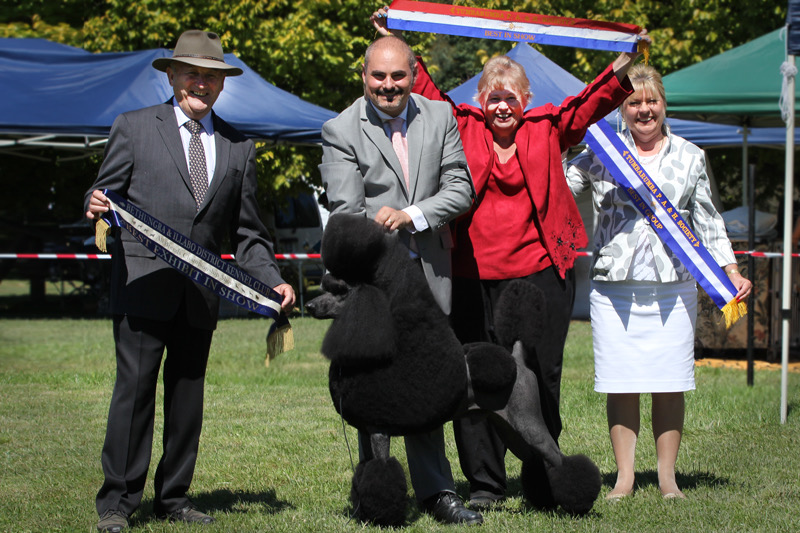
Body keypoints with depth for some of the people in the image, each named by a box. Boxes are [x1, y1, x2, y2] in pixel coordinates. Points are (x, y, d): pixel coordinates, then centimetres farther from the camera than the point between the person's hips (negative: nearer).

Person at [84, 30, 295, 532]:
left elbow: (247, 232, 15)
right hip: (143, 284, -3)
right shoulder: (134, 128, 6)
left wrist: (273, 281, 2)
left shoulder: (239, 147, 14)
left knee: (188, 393, 8)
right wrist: (97, 207, -19)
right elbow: (103, 197, 5)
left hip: (202, 292, 3)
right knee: (134, 388, -5)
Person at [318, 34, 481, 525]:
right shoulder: (341, 131, -3)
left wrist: (412, 214, -13)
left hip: (429, 273, 3)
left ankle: (435, 491, 15)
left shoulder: (440, 118, 8)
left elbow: (461, 189, 4)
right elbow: (347, 212, -9)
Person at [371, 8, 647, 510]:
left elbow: (595, 100, 6)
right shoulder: (463, 127, 8)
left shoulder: (548, 129, 9)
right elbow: (425, 90, 10)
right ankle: (485, 482, 9)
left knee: (541, 375, 3)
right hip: (474, 275, 0)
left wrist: (626, 62, -5)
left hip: (540, 270, 0)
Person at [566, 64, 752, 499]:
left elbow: (708, 222, 14)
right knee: (621, 385, -1)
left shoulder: (690, 157, 12)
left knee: (669, 385, 0)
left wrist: (731, 271, 6)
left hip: (673, 286, 1)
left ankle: (667, 477, 9)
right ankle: (624, 477, 7)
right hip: (615, 286, -1)